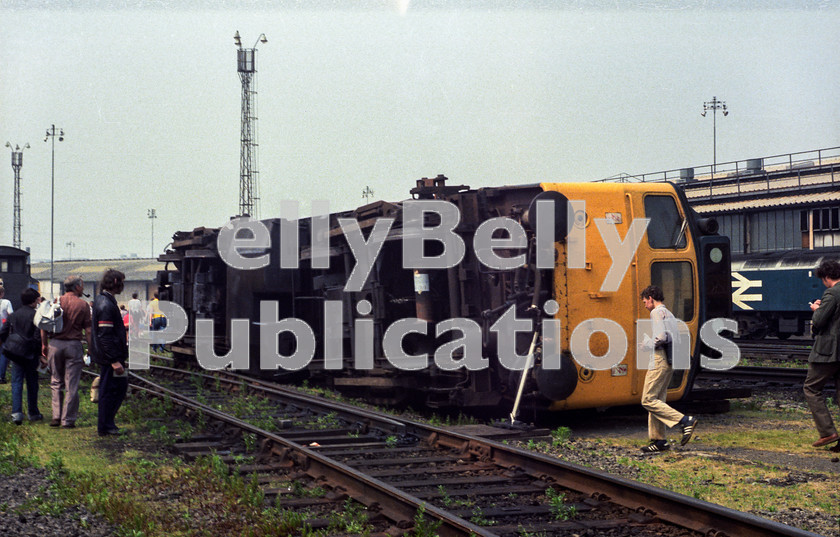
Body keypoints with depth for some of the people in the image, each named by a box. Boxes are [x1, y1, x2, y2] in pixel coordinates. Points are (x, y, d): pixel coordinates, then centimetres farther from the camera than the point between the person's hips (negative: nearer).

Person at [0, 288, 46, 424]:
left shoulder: (13, 315, 6)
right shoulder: (36, 316, -10)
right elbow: (38, 337, -15)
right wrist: (41, 354, -9)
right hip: (31, 354, -3)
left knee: (16, 382, 2)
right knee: (32, 384, 8)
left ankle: (16, 412, -12)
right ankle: (33, 413, 17)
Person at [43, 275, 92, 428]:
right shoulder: (83, 305, -3)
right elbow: (88, 331, -5)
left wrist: (44, 345, 13)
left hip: (55, 344, 3)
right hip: (74, 345, -3)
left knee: (56, 382, 13)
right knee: (71, 385, 3)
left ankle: (56, 416, 8)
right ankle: (68, 420, 4)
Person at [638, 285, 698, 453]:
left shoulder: (657, 313, -7)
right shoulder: (670, 314, 23)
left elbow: (661, 336, -21)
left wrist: (647, 345, -5)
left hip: (659, 359, -10)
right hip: (669, 361, 10)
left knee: (648, 400, -10)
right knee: (657, 400, 10)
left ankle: (685, 421, -17)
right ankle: (659, 441, 9)